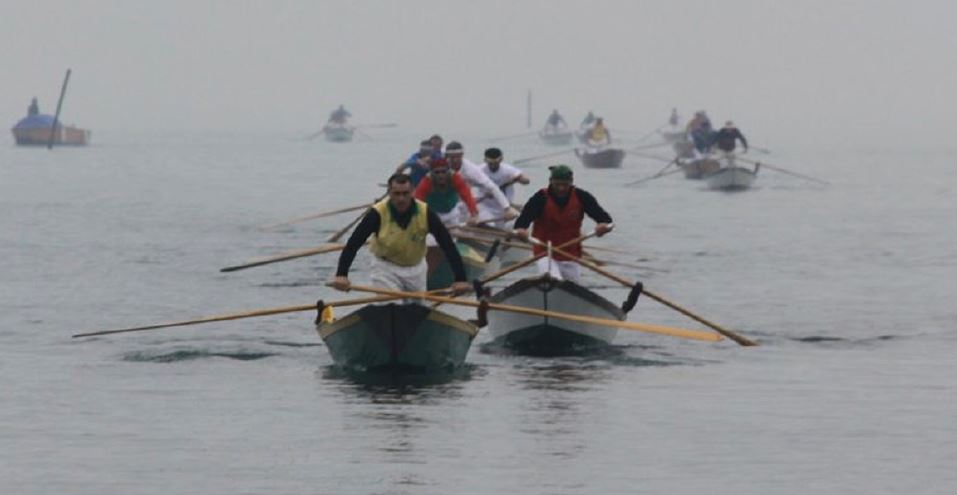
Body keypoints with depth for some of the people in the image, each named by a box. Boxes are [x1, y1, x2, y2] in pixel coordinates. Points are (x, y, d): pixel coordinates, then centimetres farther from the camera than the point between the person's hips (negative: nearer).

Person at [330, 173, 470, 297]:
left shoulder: (425, 213, -22)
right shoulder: (378, 213, -25)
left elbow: (448, 246, -20)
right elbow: (353, 244, -26)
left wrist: (460, 278, -28)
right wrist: (341, 274, -39)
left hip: (416, 267, 3)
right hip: (386, 267, -3)